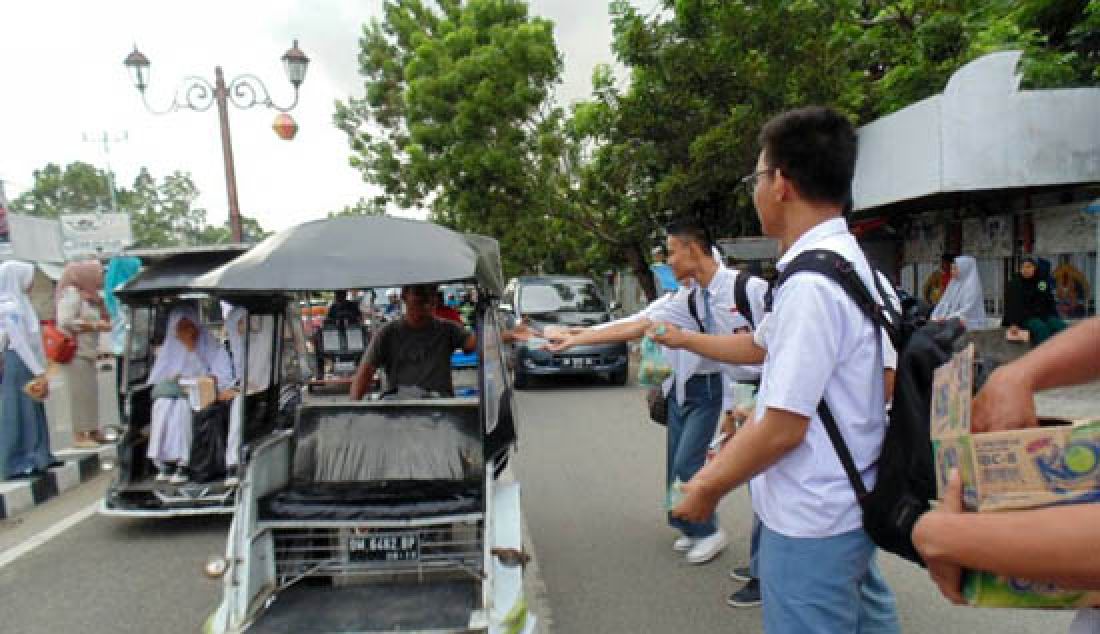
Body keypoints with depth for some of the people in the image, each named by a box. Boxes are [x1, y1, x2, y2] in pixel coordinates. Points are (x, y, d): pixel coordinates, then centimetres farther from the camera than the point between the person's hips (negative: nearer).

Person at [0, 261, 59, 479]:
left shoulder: (18, 302, 11)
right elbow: (19, 342, -20)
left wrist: (39, 369, 14)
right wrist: (39, 371, -18)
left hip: (25, 363, 9)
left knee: (32, 411, 14)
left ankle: (37, 458, 22)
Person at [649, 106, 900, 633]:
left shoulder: (811, 284, -25)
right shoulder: (842, 259, 6)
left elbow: (782, 428, -24)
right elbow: (761, 346, 20)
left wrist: (710, 489, -10)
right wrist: (683, 339, 29)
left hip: (810, 522, -9)